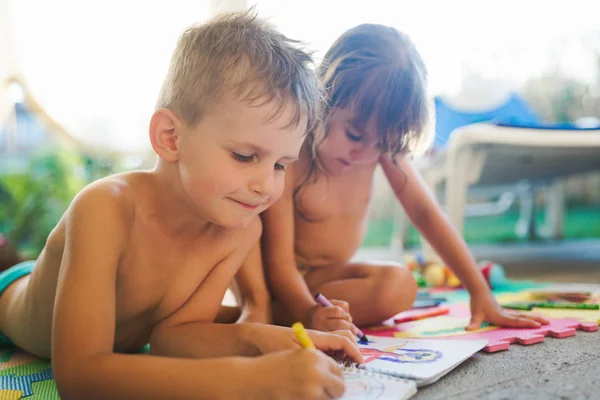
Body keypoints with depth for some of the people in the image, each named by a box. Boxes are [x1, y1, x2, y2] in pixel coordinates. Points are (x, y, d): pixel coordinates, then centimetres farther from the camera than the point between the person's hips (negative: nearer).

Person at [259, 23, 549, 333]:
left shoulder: (382, 144, -9)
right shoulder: (287, 159, -26)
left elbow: (424, 212, -7)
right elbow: (279, 262, -25)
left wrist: (479, 292, -11)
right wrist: (308, 313, -45)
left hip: (332, 274, 5)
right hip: (282, 284, -5)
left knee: (399, 283, -24)